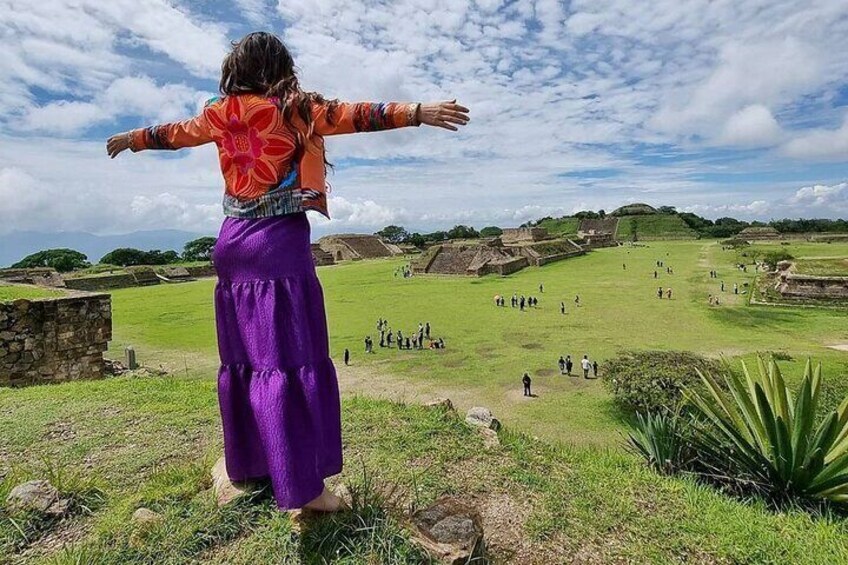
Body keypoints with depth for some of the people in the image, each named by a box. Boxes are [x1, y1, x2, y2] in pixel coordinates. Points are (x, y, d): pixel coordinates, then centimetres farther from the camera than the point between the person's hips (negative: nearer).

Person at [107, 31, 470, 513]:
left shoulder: (221, 113, 13)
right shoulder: (294, 108, -2)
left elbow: (174, 133, 27)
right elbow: (354, 115, -13)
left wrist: (131, 139, 46)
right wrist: (419, 112, -17)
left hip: (233, 240, 7)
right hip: (280, 242, -6)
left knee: (241, 358, 14)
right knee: (291, 361, -7)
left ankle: (245, 461, 28)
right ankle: (302, 485, -1)